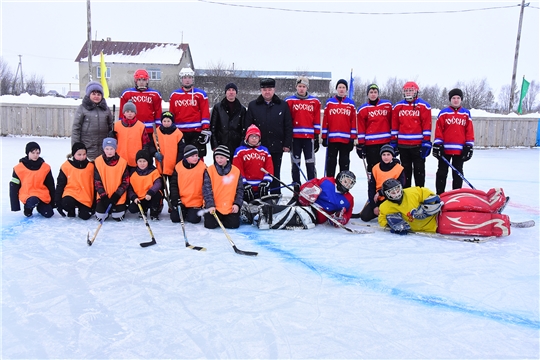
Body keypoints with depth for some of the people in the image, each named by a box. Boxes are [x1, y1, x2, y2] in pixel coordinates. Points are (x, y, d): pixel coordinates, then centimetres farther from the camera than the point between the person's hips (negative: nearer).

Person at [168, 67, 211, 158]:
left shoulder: (200, 94, 4)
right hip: (179, 132, 2)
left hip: (197, 131, -2)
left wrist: (206, 130, -8)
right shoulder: (174, 95, 11)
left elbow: (205, 113, -1)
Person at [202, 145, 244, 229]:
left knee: (234, 224, -11)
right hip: (213, 206, -1)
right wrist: (210, 205, -19)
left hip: (230, 207, 1)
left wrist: (237, 204, -7)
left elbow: (239, 189, 5)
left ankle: (223, 218, 23)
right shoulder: (209, 170, -5)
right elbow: (207, 189, -9)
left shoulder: (236, 171, 0)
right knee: (210, 224, -16)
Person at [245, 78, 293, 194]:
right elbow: (247, 126, 3)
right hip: (258, 147, 0)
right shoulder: (253, 105, 4)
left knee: (275, 173, 10)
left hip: (277, 146, 0)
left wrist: (287, 144, -2)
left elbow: (288, 126, 3)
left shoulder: (283, 105, 4)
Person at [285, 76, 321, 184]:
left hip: (309, 137, 0)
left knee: (310, 163, 2)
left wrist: (317, 137, 5)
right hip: (295, 136, 0)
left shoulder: (315, 101, 8)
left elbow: (317, 120, 8)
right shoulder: (289, 101, 5)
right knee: (295, 162, 6)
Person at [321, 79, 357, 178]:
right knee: (331, 162, 3)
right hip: (332, 138, 0)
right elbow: (325, 121, 5)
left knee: (344, 163, 7)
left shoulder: (351, 103, 7)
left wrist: (352, 138, 0)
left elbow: (353, 121, 5)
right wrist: (324, 137, 1)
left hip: (346, 139, 0)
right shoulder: (329, 102, 7)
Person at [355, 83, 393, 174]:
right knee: (373, 168, 3)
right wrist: (360, 144, 0)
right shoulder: (362, 109, 4)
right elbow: (361, 129, 4)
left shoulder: (387, 105, 8)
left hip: (386, 142, 1)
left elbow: (392, 122, 11)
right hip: (370, 143, -1)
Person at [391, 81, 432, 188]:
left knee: (419, 170, 4)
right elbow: (394, 126, 10)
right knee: (405, 170, 12)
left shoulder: (424, 106, -2)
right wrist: (393, 142, 6)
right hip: (402, 145, 3)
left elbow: (427, 126, -5)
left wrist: (426, 142, -10)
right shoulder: (398, 106, 9)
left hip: (418, 144, -3)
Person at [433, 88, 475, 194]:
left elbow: (469, 131, 6)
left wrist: (469, 146, 0)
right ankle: (439, 194, 13)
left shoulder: (466, 114, 7)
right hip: (445, 149, -1)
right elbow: (438, 129, -1)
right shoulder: (443, 113, 1)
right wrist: (437, 145, -7)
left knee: (458, 173, 9)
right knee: (442, 172, 6)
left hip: (460, 150, 2)